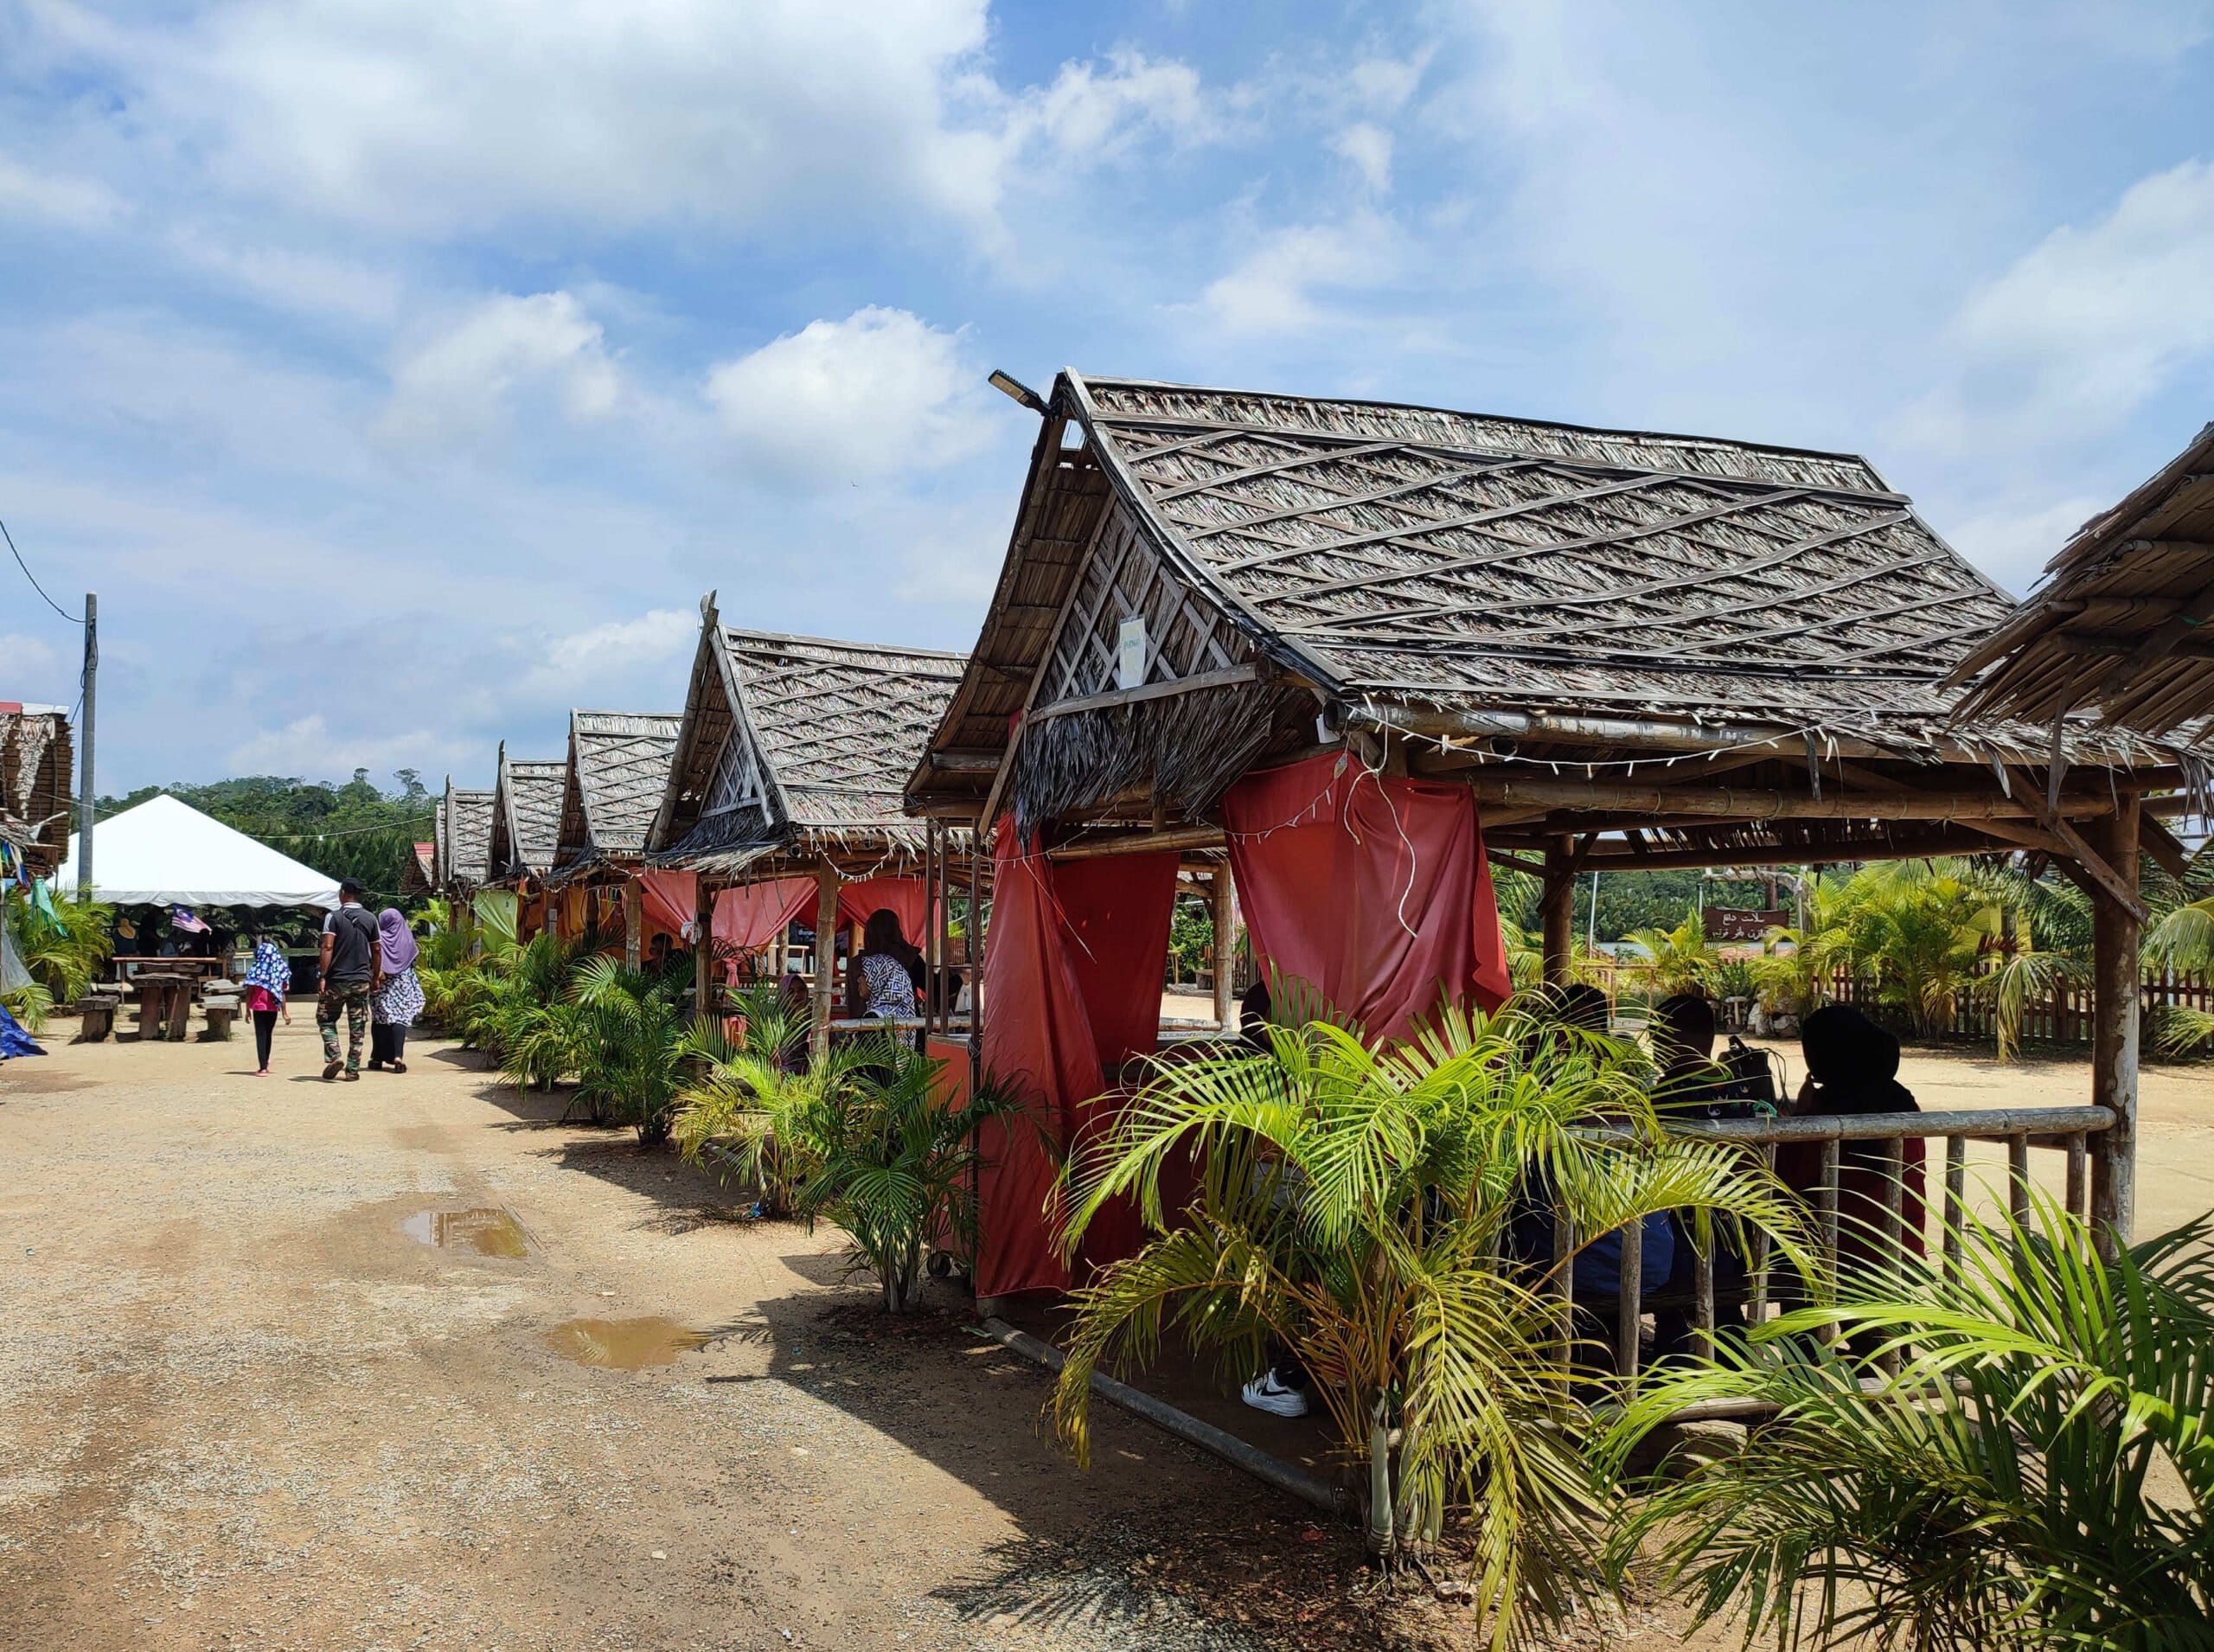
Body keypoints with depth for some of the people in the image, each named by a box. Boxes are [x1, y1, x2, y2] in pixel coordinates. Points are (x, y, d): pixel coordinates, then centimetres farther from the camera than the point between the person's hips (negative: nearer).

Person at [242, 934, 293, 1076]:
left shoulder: (255, 969, -7)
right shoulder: (280, 969, -1)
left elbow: (249, 991, -6)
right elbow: (282, 993, 0)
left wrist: (247, 1008, 2)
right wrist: (285, 1012, 4)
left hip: (259, 1006, -3)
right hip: (273, 1007, 3)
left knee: (261, 1035, -1)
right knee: (268, 1034, 18)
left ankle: (263, 1068, -8)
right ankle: (265, 1064, 32)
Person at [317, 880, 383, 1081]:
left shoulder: (334, 917, -6)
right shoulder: (370, 919, 6)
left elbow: (328, 947, -14)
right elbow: (376, 951, 9)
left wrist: (323, 976, -13)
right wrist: (375, 978, 17)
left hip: (336, 980, -3)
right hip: (362, 980, 3)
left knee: (326, 1019, 12)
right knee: (358, 1026, 6)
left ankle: (334, 1057, -6)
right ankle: (353, 1069, 5)